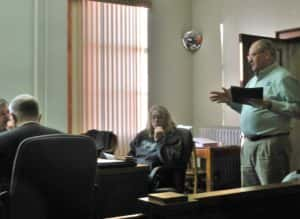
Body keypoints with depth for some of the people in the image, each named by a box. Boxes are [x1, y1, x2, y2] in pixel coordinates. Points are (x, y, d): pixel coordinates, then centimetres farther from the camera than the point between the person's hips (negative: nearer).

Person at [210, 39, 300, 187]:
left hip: (271, 144, -8)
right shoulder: (254, 80, 19)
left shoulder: (283, 78, -8)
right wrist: (231, 100, 14)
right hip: (248, 144, 9)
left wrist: (268, 104, -25)